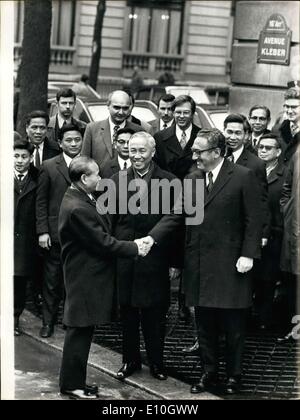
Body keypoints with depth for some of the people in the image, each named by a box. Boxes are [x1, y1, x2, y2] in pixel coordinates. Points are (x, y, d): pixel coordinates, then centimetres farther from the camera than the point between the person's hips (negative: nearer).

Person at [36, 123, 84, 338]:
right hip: (55, 232, -1)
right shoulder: (49, 167, 1)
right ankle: (49, 321, 17)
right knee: (52, 280, 6)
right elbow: (41, 201, 1)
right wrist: (42, 231, -5)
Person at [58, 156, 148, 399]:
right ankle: (72, 384, 9)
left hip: (87, 274, 10)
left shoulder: (78, 200, 9)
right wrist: (134, 248, -10)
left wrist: (130, 244, 6)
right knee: (80, 330, -1)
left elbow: (101, 233, 14)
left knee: (82, 331, 15)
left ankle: (74, 381, 24)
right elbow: (103, 243, -21)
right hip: (86, 279, -10)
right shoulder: (78, 209, -24)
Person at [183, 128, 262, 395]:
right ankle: (209, 373, 24)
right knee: (205, 327, 11)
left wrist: (248, 255, -12)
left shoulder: (243, 177, -5)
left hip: (231, 267, -4)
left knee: (233, 327, 6)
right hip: (198, 267, 4)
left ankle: (234, 375, 21)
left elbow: (253, 220, -6)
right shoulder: (191, 180, 9)